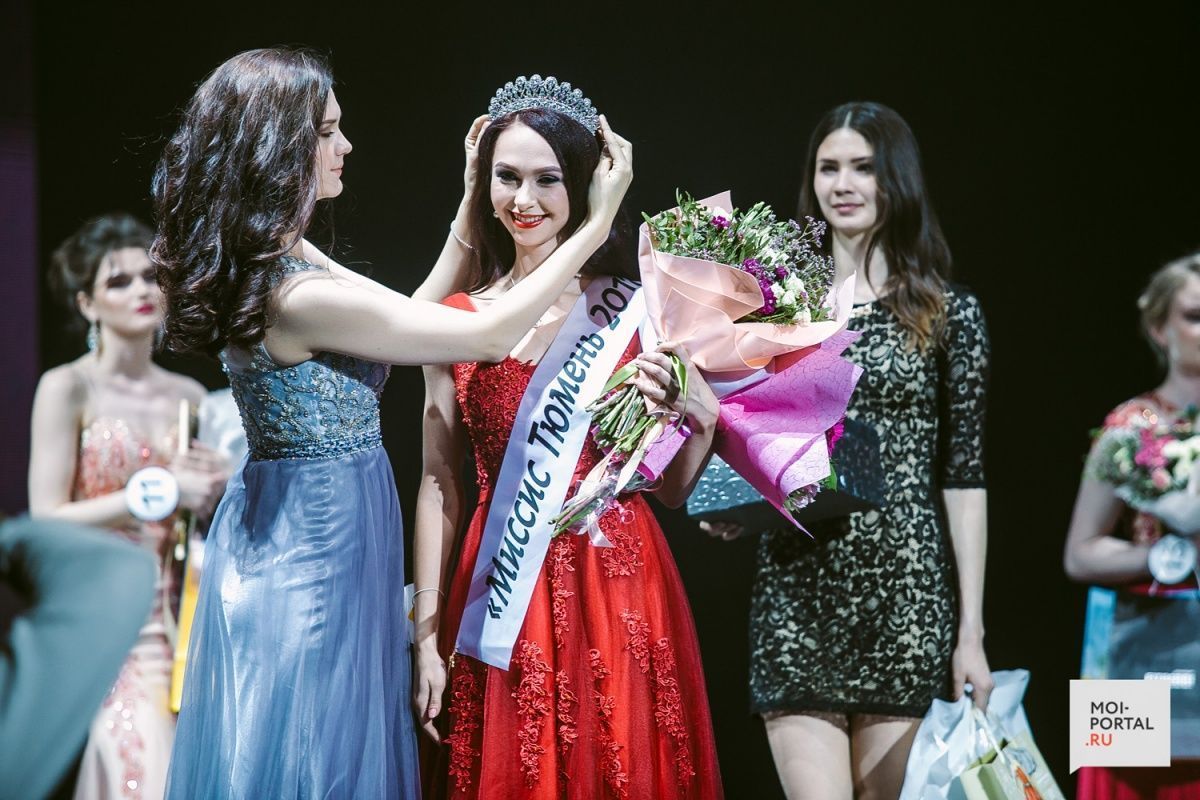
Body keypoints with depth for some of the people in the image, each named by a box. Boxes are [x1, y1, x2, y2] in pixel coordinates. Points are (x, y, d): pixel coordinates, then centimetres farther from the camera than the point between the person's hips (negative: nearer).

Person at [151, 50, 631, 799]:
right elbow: (491, 335, -20)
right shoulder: (299, 298, -27)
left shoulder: (282, 258, 2)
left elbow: (418, 315, 13)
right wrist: (597, 224, -14)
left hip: (300, 533, 10)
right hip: (317, 548, -10)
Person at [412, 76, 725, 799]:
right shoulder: (458, 320, 4)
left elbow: (673, 487, 2)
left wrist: (699, 415, -17)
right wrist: (428, 638, 1)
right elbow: (438, 488, 5)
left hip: (620, 595, -1)